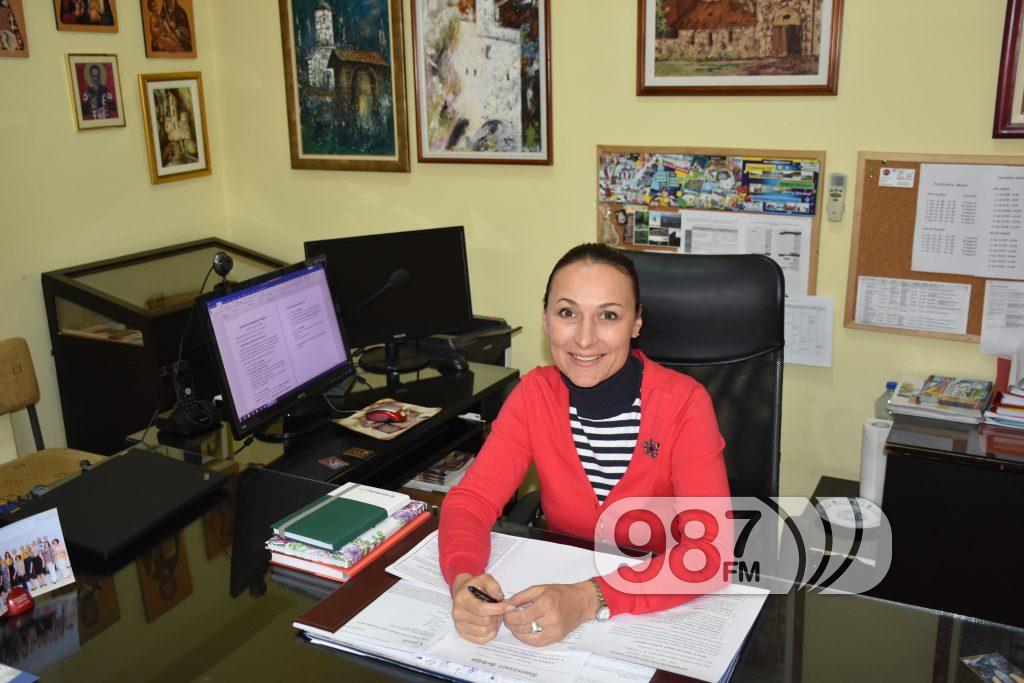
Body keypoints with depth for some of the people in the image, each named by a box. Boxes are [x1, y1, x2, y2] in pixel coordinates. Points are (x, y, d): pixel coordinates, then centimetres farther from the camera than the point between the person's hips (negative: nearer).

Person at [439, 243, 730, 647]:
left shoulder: (684, 404, -15)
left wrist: (591, 599, -35)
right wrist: (463, 579, -29)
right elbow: (472, 498, -8)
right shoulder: (536, 393, -5)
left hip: (666, 611, -2)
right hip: (557, 591, 2)